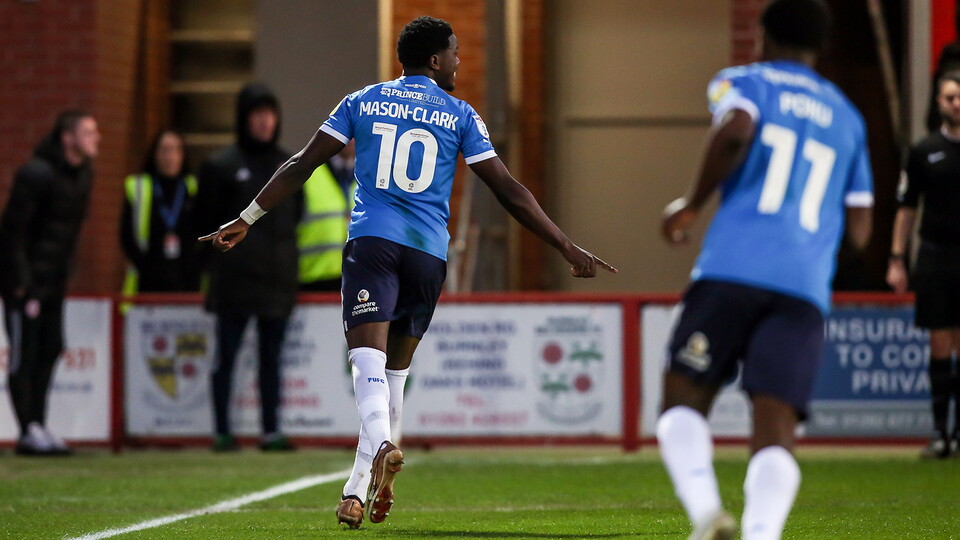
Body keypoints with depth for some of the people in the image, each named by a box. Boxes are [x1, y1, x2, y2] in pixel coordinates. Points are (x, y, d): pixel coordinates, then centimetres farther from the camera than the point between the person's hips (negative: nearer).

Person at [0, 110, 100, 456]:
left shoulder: (83, 174, 7)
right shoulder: (36, 174, -18)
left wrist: (64, 271, 11)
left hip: (54, 282, 8)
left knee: (50, 349, 9)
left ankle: (38, 425, 15)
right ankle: (29, 431, -3)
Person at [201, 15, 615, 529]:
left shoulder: (362, 102, 12)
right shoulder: (460, 115, 8)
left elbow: (302, 165, 10)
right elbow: (509, 191, 5)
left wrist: (247, 219, 17)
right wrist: (568, 248, 9)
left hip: (370, 241, 0)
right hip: (428, 253, 0)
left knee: (368, 359, -13)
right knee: (395, 372, 12)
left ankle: (382, 444, -42)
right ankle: (358, 488, 12)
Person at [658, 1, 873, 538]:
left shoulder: (743, 82, 13)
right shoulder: (847, 117, 26)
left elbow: (736, 131, -12)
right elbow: (859, 229, 23)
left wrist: (692, 205, 0)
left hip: (732, 269, -3)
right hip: (806, 286, 3)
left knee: (684, 398, 7)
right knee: (776, 430, -7)